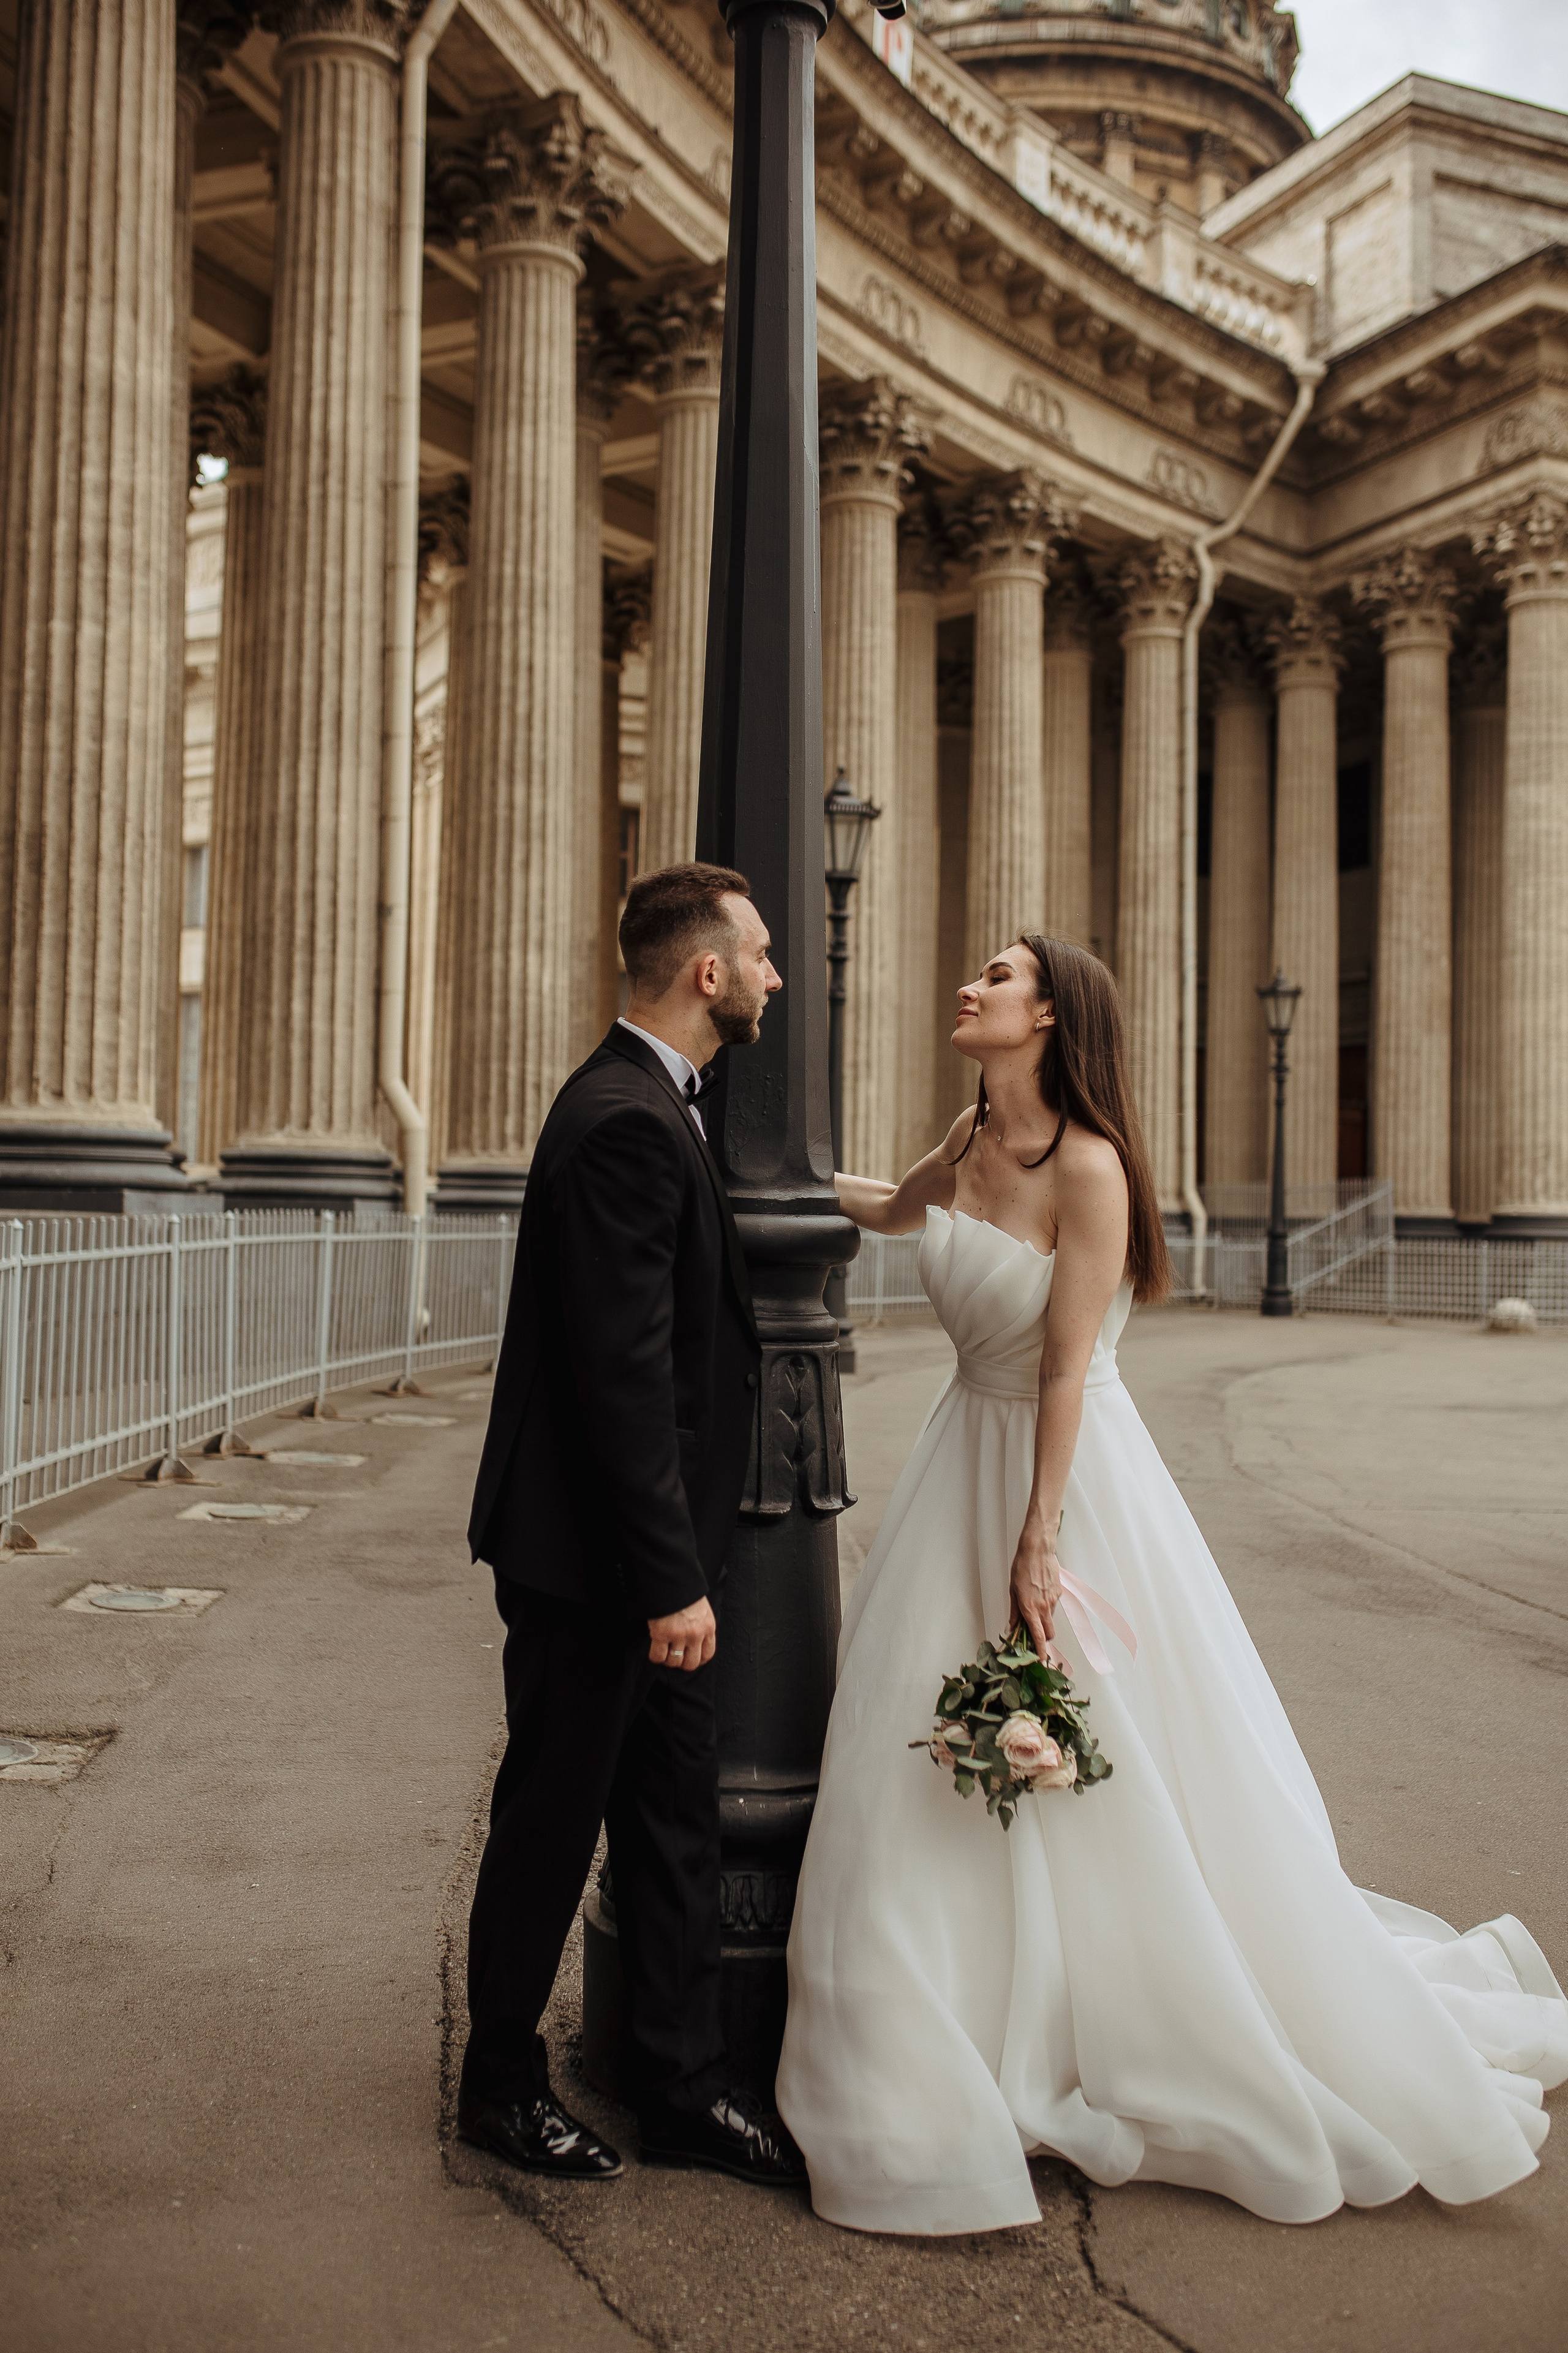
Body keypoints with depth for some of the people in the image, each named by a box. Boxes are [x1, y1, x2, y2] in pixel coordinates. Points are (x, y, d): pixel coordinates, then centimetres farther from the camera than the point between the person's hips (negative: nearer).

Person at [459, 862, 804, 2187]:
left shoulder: (648, 1102, 11)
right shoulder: (627, 1125, -21)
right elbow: (623, 1375, -25)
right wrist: (671, 1578, -22)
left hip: (650, 1548, 10)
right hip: (590, 1554, -10)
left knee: (676, 1820, 15)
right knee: (554, 1819, 9)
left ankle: (685, 2091, 28)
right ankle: (503, 2083, 29)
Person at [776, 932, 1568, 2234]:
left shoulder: (1086, 1163, -18)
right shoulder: (969, 1144, 3)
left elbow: (1068, 1370, -19)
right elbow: (894, 1208, 26)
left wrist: (1039, 1543, -19)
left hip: (1073, 1475, -7)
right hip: (966, 1470, 7)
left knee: (1120, 1795, 5)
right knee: (928, 1794, 11)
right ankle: (939, 2085, 30)